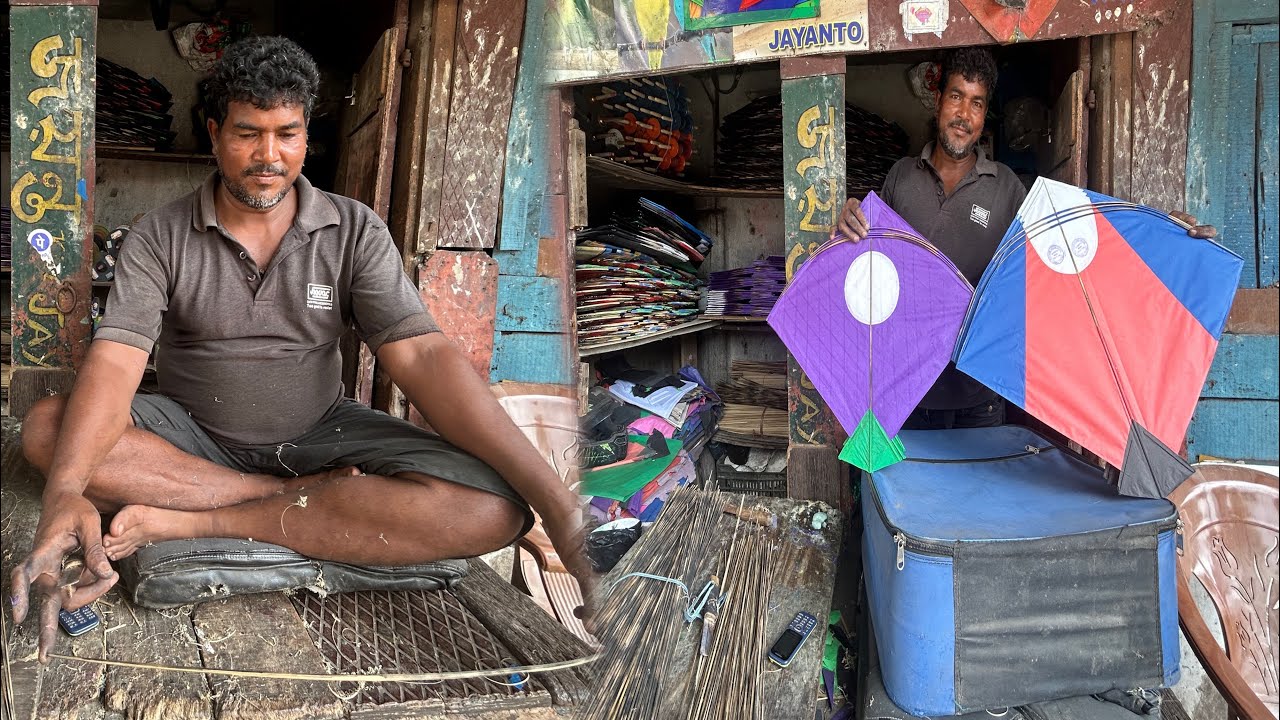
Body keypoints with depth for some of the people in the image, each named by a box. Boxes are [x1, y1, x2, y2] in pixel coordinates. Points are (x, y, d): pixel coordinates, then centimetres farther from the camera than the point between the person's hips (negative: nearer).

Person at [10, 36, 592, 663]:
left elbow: (421, 355, -17)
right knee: (45, 430, -26)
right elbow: (115, 361, -17)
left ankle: (189, 522, -24)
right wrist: (65, 493, -39)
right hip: (192, 434, 1)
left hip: (317, 433, -1)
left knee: (492, 510, -27)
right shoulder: (159, 237, -4)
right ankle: (309, 499, -19)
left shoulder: (354, 232, -6)